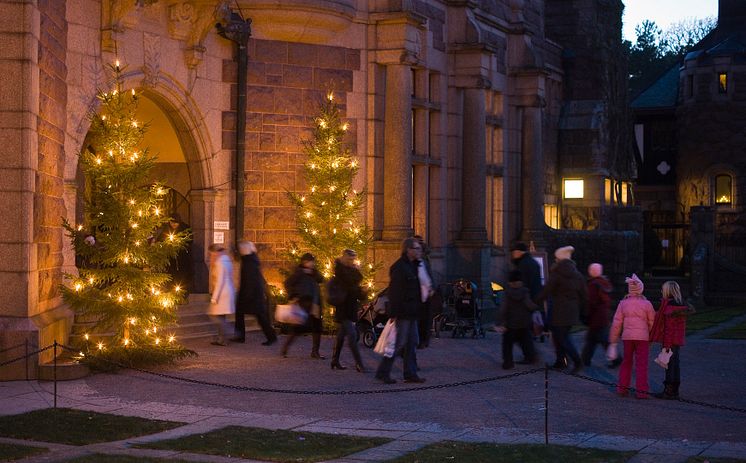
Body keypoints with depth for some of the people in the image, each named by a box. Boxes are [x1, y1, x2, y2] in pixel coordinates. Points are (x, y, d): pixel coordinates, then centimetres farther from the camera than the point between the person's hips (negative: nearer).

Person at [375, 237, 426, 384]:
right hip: (402, 314, -10)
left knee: (412, 343, 10)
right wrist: (394, 313, -23)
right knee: (399, 343, -6)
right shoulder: (399, 267, -15)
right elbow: (394, 292, -20)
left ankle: (410, 373, 14)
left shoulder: (413, 266, 15)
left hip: (411, 313, 10)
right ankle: (383, 372, 2)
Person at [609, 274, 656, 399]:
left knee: (626, 361, 16)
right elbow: (652, 322, 2)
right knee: (641, 364, 1)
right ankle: (641, 391, -3)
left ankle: (622, 387, 17)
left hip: (627, 336, 2)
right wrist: (651, 338, 15)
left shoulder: (623, 303, -1)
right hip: (642, 337, -2)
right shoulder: (646, 304, -4)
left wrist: (613, 339, 12)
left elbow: (617, 323, 2)